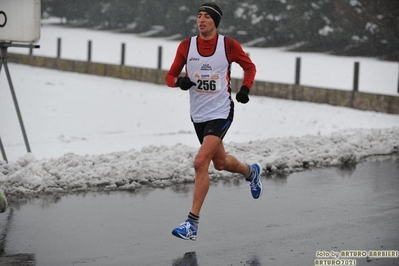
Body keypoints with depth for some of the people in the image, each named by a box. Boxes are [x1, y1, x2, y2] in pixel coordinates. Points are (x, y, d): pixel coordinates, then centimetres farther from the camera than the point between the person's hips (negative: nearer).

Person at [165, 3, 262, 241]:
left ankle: (193, 223, -15)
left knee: (201, 162, -19)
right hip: (198, 114, 5)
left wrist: (245, 89, -9)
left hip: (221, 113, -5)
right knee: (220, 163, 21)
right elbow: (170, 76, 3)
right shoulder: (186, 46, -2)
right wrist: (180, 81, -20)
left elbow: (250, 67, 8)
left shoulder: (229, 45, -9)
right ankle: (251, 172, 56)